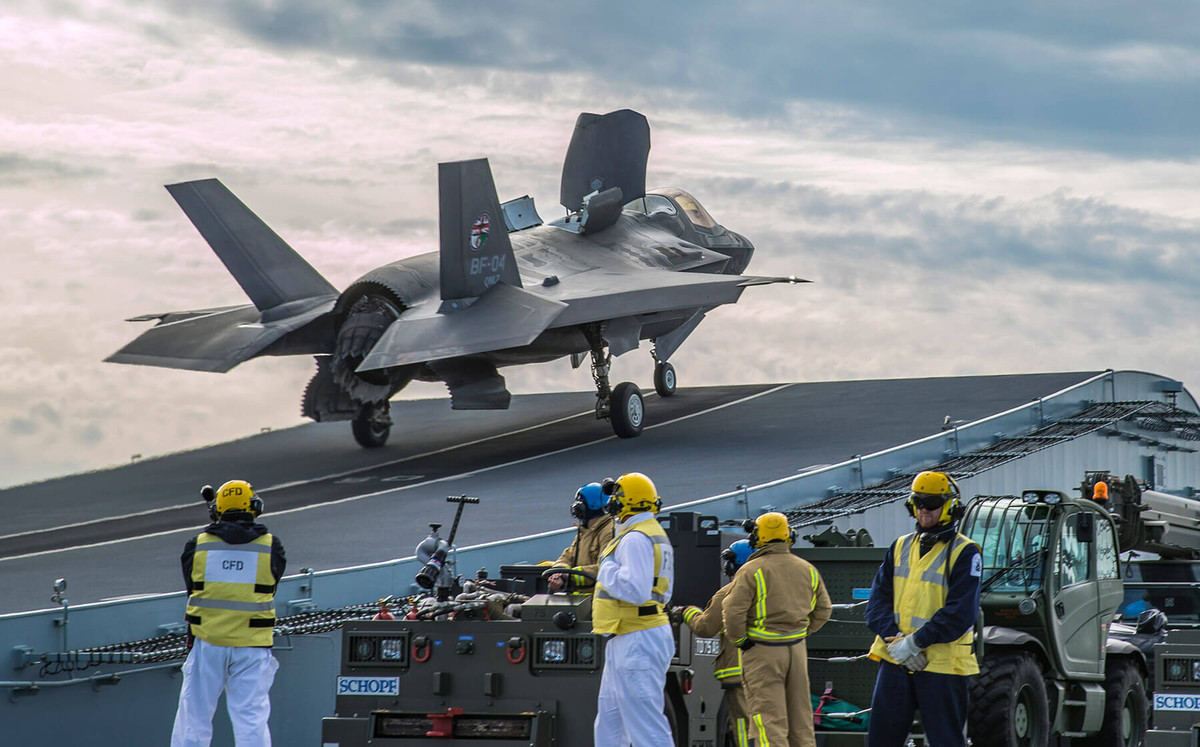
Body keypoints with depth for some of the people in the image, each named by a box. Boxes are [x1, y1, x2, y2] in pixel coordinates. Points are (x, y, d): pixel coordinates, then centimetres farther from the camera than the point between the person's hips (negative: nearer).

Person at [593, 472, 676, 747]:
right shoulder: (655, 534, 17)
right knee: (609, 721, 17)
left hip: (636, 642, -11)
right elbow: (663, 593, 23)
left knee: (645, 724, -11)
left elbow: (636, 590, -28)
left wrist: (607, 569, -15)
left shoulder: (635, 539, -17)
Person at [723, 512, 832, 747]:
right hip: (797, 648, 5)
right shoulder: (807, 569, 6)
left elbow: (733, 612, -16)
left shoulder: (752, 571, -12)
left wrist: (739, 640, -2)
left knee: (769, 718, -5)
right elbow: (823, 610, 14)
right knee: (800, 713, 15)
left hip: (763, 651, -5)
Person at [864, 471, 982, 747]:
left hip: (942, 664, -6)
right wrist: (894, 640, -11)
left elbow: (960, 613, -15)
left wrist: (915, 642, -18)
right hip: (895, 662, 6)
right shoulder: (900, 547, 12)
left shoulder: (964, 553, -6)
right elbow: (878, 600, 6)